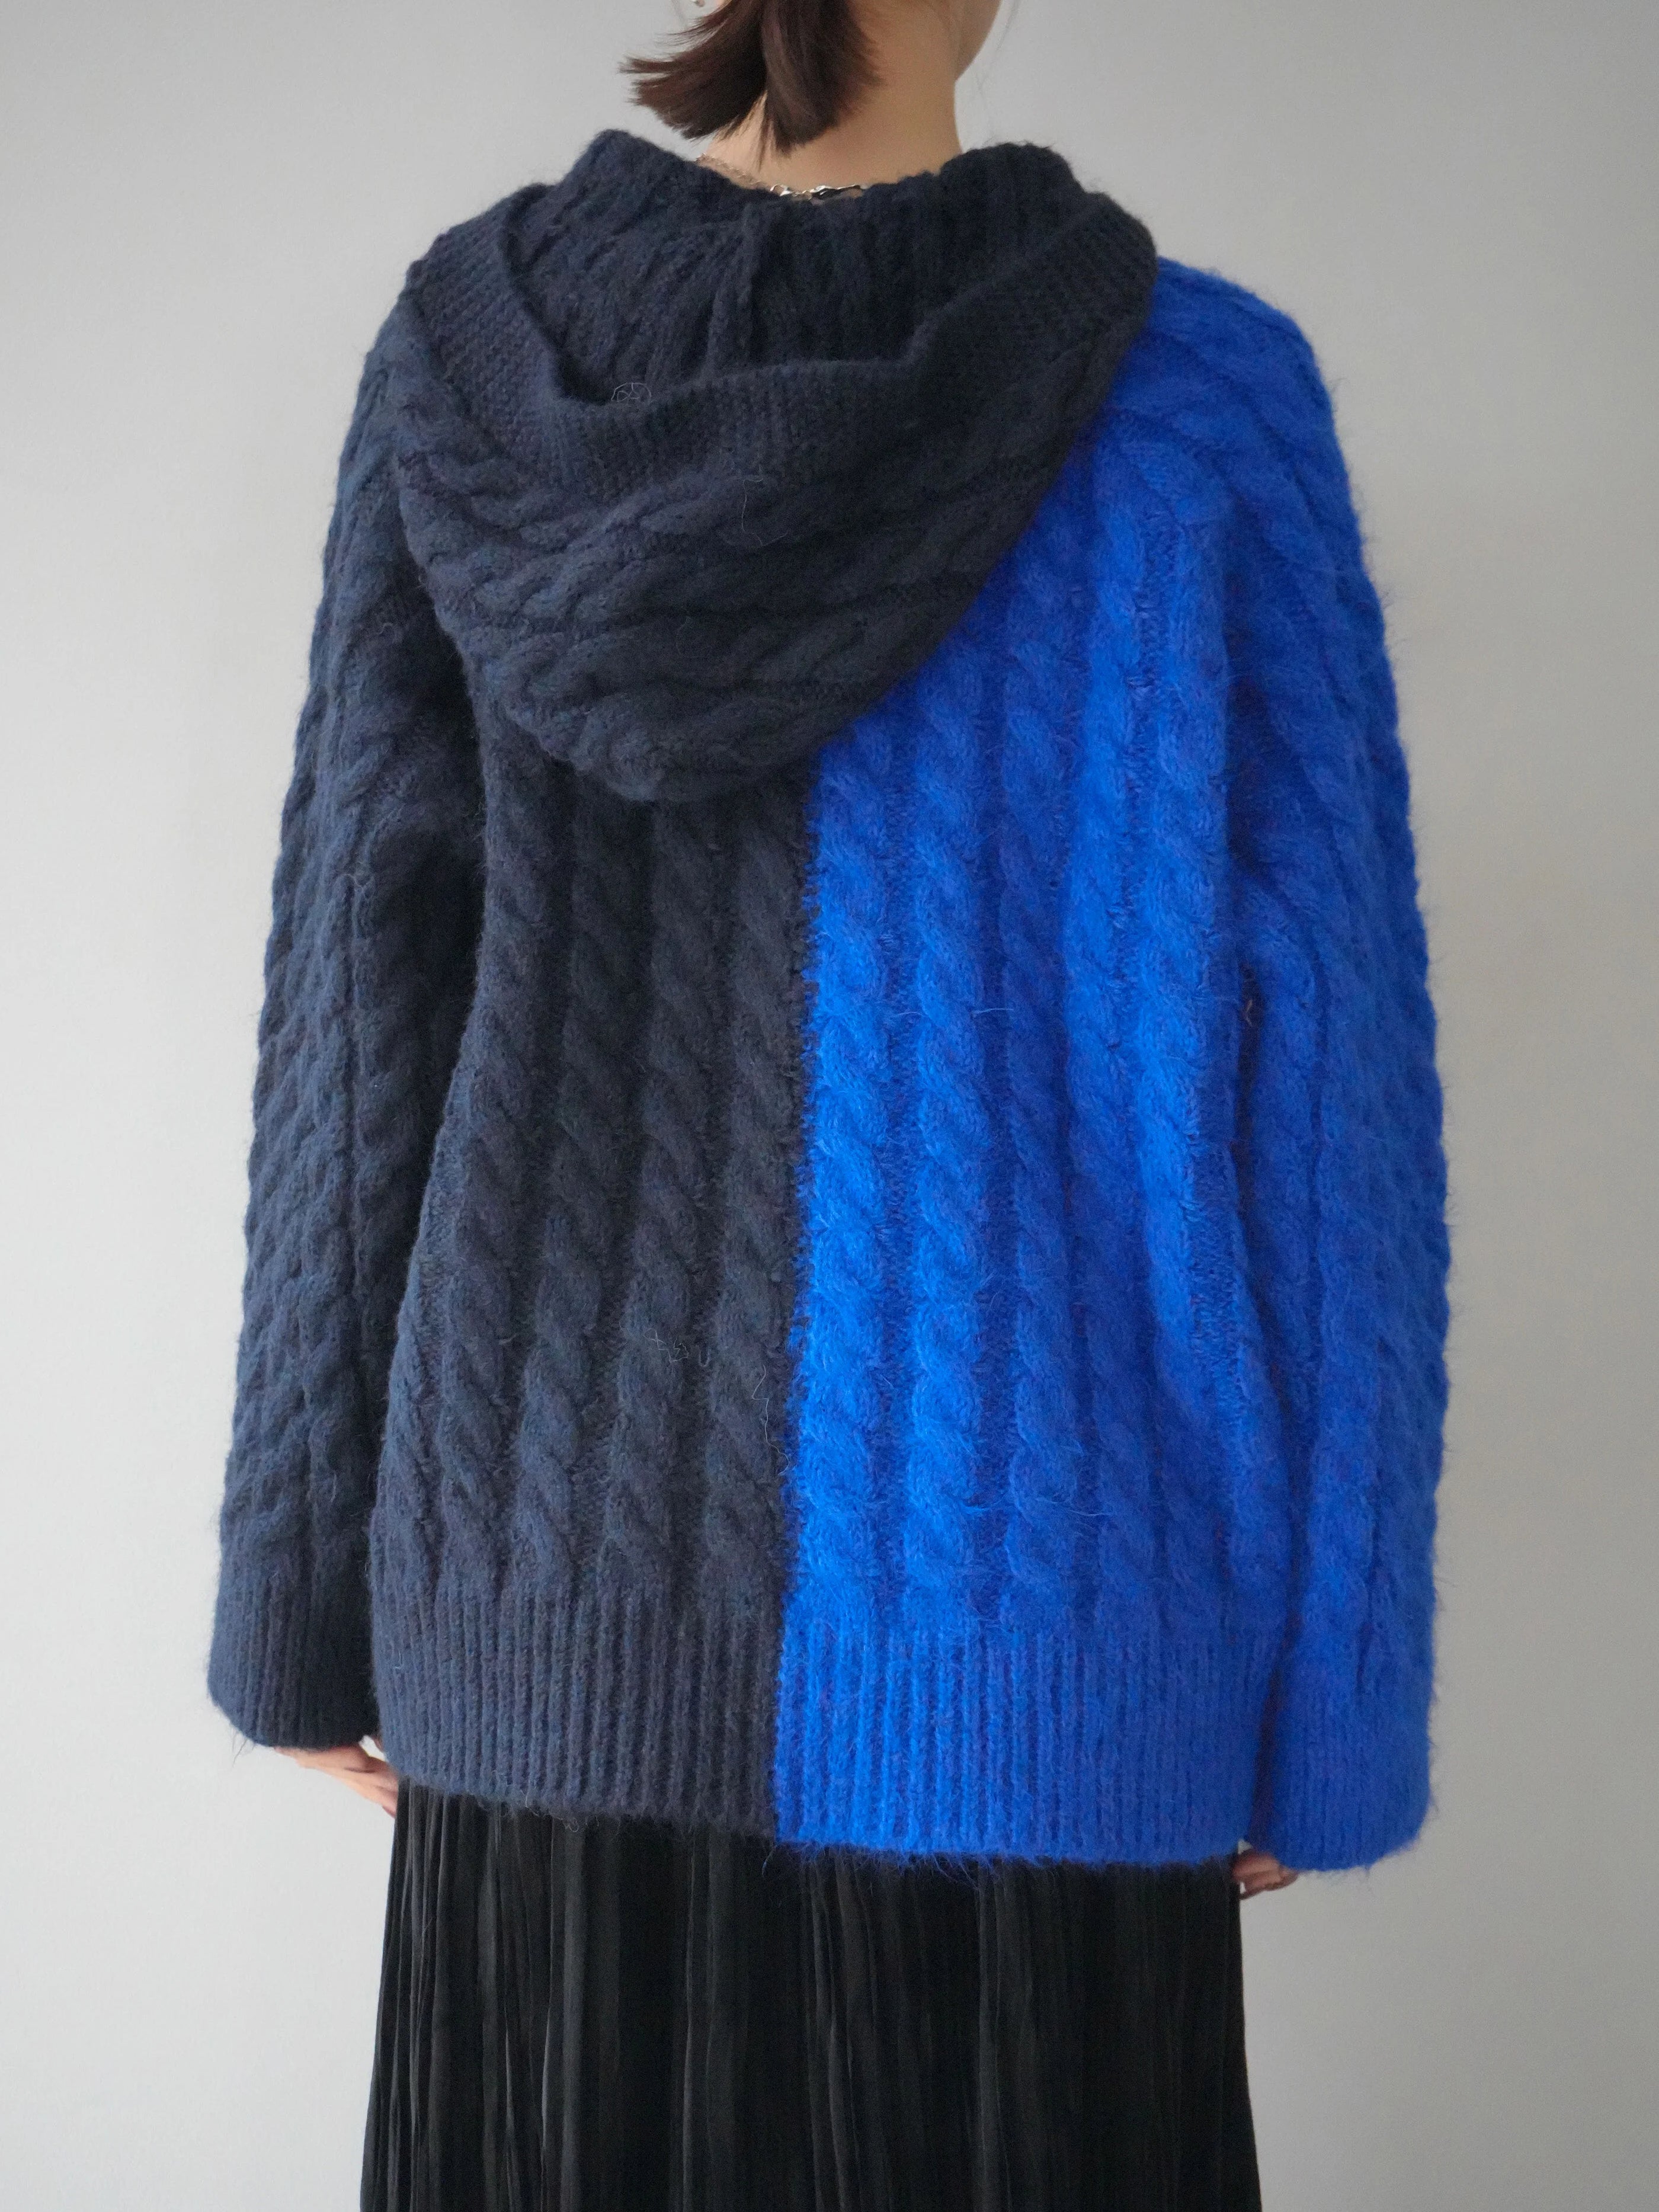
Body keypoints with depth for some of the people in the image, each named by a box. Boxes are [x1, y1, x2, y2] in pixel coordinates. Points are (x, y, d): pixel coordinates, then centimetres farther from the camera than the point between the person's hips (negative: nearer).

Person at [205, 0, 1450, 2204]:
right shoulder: (1201, 392, -7)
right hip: (1013, 1608, -2)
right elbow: (1306, 1073, -8)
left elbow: (355, 982, -1)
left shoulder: (471, 347, -2)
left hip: (557, 1598, 3)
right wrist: (1326, 1683, 2)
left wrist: (302, 1579, 8)